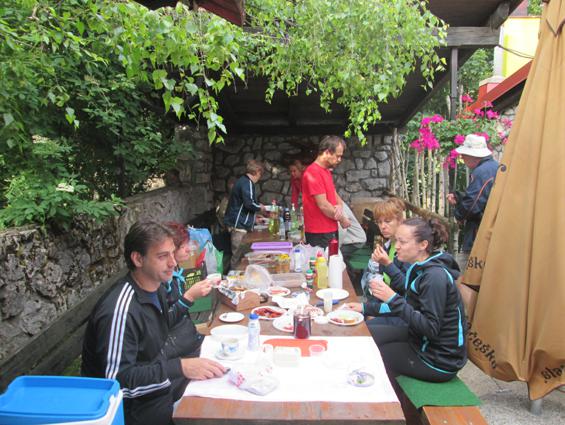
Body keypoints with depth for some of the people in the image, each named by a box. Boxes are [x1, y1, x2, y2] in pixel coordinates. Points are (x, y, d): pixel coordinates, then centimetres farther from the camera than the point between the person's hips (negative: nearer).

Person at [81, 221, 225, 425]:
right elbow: (118, 380, -30)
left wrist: (188, 298, 4)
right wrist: (180, 367, -35)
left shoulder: (155, 286, -2)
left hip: (158, 375, 8)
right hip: (133, 405, -8)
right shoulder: (120, 310, -30)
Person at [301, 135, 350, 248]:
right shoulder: (313, 173, -17)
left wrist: (340, 206, -6)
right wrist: (342, 219, -7)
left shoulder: (326, 171, 14)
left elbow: (334, 194, 17)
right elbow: (323, 205, -20)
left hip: (331, 229, 9)